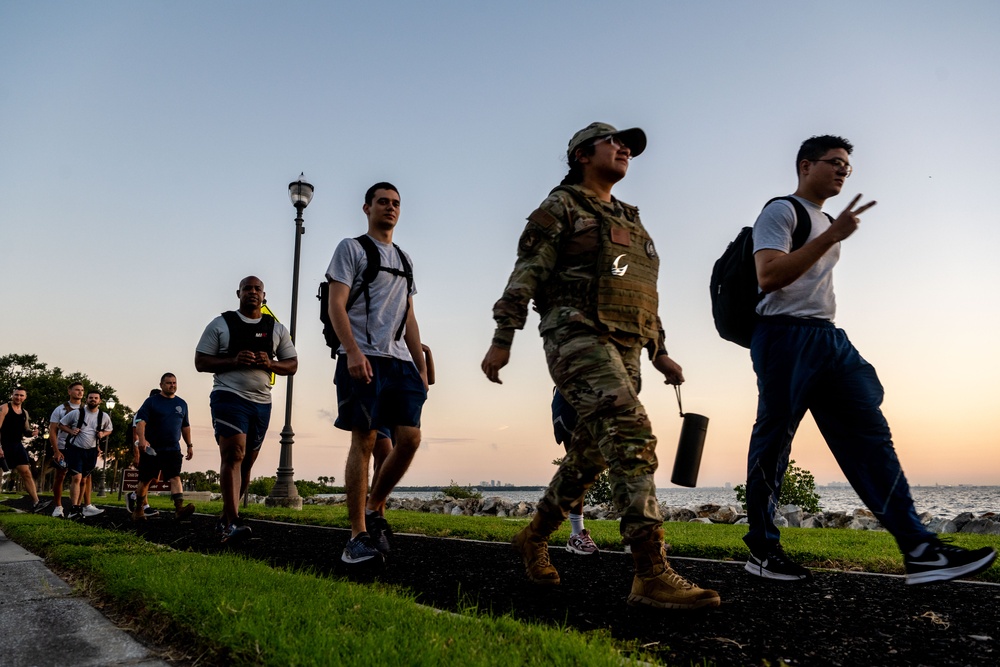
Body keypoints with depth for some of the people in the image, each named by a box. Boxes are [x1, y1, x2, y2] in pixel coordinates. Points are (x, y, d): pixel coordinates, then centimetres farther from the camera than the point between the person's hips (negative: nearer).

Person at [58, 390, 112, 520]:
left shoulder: (104, 416, 4)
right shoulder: (76, 413, -3)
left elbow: (109, 430, 19)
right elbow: (61, 424, 7)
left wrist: (103, 434, -3)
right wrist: (71, 431, -11)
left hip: (91, 451, 3)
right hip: (75, 449, -3)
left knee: (83, 480, 12)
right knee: (76, 478, -15)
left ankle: (79, 507, 22)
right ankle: (74, 509, -15)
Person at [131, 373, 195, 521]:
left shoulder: (182, 403, 14)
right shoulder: (151, 401, -1)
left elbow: (185, 426, 22)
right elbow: (140, 421, -12)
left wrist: (189, 445, 18)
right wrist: (141, 439, -28)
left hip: (173, 449, 2)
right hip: (151, 448, -2)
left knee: (175, 477, -14)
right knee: (145, 480, 7)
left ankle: (179, 508, -27)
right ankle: (138, 509, 26)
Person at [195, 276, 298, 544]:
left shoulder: (277, 329, 12)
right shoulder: (220, 324, 5)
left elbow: (292, 365, 12)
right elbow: (200, 362, 2)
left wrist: (270, 363, -10)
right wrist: (234, 361, -15)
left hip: (262, 403, 4)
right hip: (229, 397, -4)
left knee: (247, 462, 10)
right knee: (234, 454, -19)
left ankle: (225, 518, 26)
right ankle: (232, 523, -24)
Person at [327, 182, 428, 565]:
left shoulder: (404, 260, 25)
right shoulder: (351, 249, 6)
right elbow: (336, 305, -5)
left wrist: (421, 366, 15)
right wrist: (353, 351, -20)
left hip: (400, 361, 6)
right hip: (363, 359, -6)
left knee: (409, 439, -5)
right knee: (364, 440, -8)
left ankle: (373, 509, 15)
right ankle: (358, 536, -2)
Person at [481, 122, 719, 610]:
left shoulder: (630, 222, 27)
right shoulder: (561, 207, 4)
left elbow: (644, 295, 28)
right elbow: (526, 275, -5)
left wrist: (659, 352, 21)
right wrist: (502, 340, -14)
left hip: (624, 350, 8)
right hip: (577, 336, -8)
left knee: (589, 456, 9)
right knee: (633, 437, -23)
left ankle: (533, 539, 28)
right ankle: (652, 575, -24)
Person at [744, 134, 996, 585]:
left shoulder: (827, 223, 26)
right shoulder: (781, 211, -2)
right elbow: (768, 277, -17)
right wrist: (832, 236, -18)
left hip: (828, 337, 9)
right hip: (786, 336, -9)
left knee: (870, 436, -2)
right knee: (773, 443, -4)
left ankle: (918, 550, -4)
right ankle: (762, 551, 7)